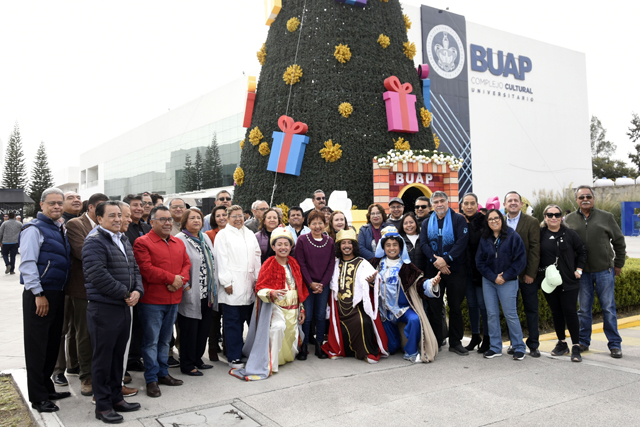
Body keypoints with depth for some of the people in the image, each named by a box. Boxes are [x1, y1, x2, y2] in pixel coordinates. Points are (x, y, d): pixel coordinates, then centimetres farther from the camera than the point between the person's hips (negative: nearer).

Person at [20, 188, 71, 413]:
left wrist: (60, 292, 15)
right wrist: (38, 294, -20)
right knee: (37, 346, 0)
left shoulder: (60, 230, 14)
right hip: (39, 295, -8)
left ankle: (47, 387, 28)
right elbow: (27, 263, -17)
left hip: (57, 293, 8)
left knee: (53, 344, 15)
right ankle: (38, 397, 9)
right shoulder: (34, 229, -10)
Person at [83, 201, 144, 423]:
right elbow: (98, 276, -22)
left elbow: (134, 269, 16)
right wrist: (125, 293, -14)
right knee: (103, 357, 3)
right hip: (103, 308, -8)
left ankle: (116, 398, 29)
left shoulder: (123, 241, 14)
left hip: (124, 306, 8)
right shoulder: (94, 242, -13)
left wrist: (137, 291, -2)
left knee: (118, 355, 16)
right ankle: (102, 405, 14)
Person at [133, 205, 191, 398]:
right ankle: (151, 380, 10)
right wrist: (172, 278, -15)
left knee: (165, 339, 16)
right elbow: (146, 269, -17)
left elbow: (186, 264, 11)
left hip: (173, 299, 6)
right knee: (151, 341, 1)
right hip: (152, 300, -6)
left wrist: (181, 280, -10)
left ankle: (163, 373, 28)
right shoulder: (142, 242, -8)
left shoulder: (178, 243, 13)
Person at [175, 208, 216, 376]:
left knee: (204, 328, 14)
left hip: (207, 293, 7)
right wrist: (185, 286, -18)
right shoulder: (179, 239, -9)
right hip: (191, 294, -7)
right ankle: (187, 364, 14)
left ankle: (197, 359, 28)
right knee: (190, 329, 1)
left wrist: (213, 287, 15)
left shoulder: (205, 238, 14)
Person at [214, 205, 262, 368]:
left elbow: (256, 257, 17)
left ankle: (241, 352, 18)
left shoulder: (250, 234, 18)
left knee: (243, 321, 6)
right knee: (232, 323, -2)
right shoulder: (223, 235, 1)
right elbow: (221, 260, -5)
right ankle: (234, 357, 6)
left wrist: (257, 279, 9)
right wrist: (226, 282, -10)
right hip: (232, 287, -5)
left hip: (248, 286, 5)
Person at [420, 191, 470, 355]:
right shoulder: (427, 223, 12)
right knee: (434, 306, 4)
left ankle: (456, 342, 15)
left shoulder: (458, 220, 2)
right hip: (433, 270, 2)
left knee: (455, 306, 5)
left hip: (455, 269, -2)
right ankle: (435, 341, 14)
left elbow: (462, 241, -9)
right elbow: (423, 243, 2)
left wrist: (446, 259, -17)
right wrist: (435, 260, -14)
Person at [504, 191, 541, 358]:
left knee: (531, 311, 5)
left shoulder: (531, 222, -2)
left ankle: (533, 345, 16)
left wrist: (530, 273, -12)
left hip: (526, 274, -2)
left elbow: (535, 249, -6)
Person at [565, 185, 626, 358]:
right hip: (581, 272, 1)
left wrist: (618, 265, 9)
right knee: (584, 309, 8)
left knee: (609, 308, 4)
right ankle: (583, 341, 20)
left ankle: (615, 344, 14)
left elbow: (619, 242, 10)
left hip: (604, 271, -1)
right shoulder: (570, 219, 4)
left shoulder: (606, 217, 3)